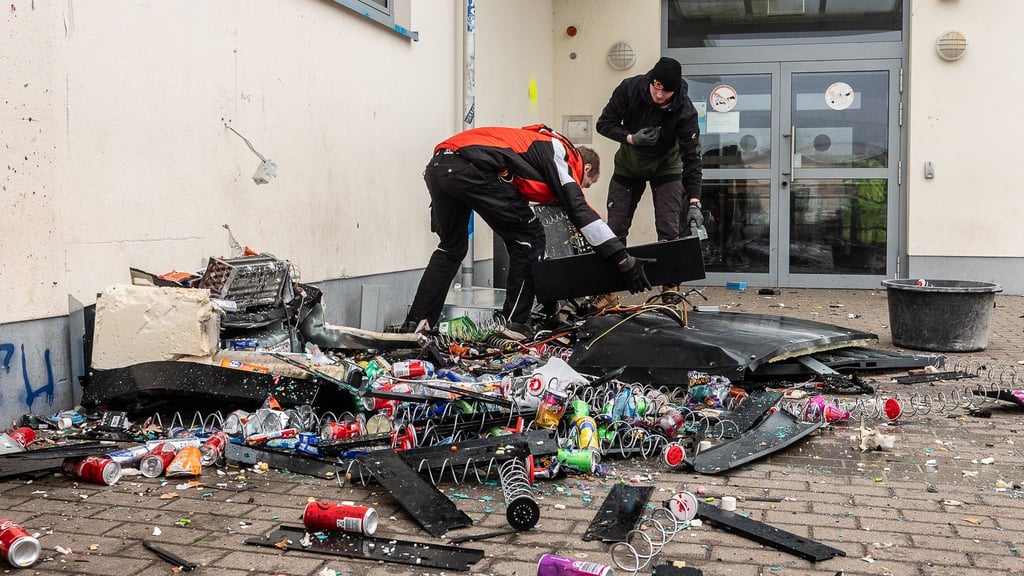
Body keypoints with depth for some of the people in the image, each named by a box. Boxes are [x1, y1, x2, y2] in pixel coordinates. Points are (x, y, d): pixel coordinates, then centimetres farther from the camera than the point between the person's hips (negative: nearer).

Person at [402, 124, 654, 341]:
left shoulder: (536, 144, 37)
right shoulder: (562, 153, 13)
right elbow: (580, 210, 0)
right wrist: (623, 258, -1)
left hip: (437, 166, 9)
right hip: (474, 168, -9)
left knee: (451, 248, 26)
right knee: (529, 236, 9)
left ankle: (416, 323, 23)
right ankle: (516, 323, 9)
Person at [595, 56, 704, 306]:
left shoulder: (685, 110, -27)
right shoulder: (629, 89, -23)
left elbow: (691, 157, -27)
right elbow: (604, 124, -13)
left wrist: (694, 202, -35)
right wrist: (631, 138, -31)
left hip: (665, 167, -2)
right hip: (628, 165, 2)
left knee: (669, 231, -12)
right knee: (615, 229, 1)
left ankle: (670, 291, -2)